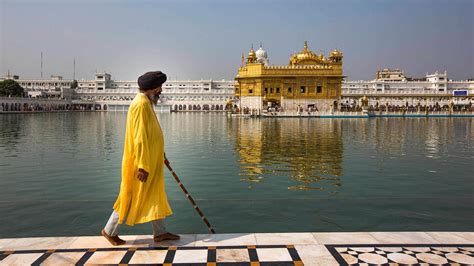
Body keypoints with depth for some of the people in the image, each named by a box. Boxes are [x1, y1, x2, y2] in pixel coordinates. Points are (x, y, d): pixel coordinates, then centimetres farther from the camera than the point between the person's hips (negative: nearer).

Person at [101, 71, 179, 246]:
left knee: (155, 196, 14)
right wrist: (143, 166, -25)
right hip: (141, 162, -10)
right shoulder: (141, 104, -20)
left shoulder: (146, 103, 12)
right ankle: (109, 231, 19)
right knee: (132, 198, 3)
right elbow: (140, 138, -25)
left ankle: (159, 232, 23)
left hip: (151, 162, 10)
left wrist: (160, 154, 26)